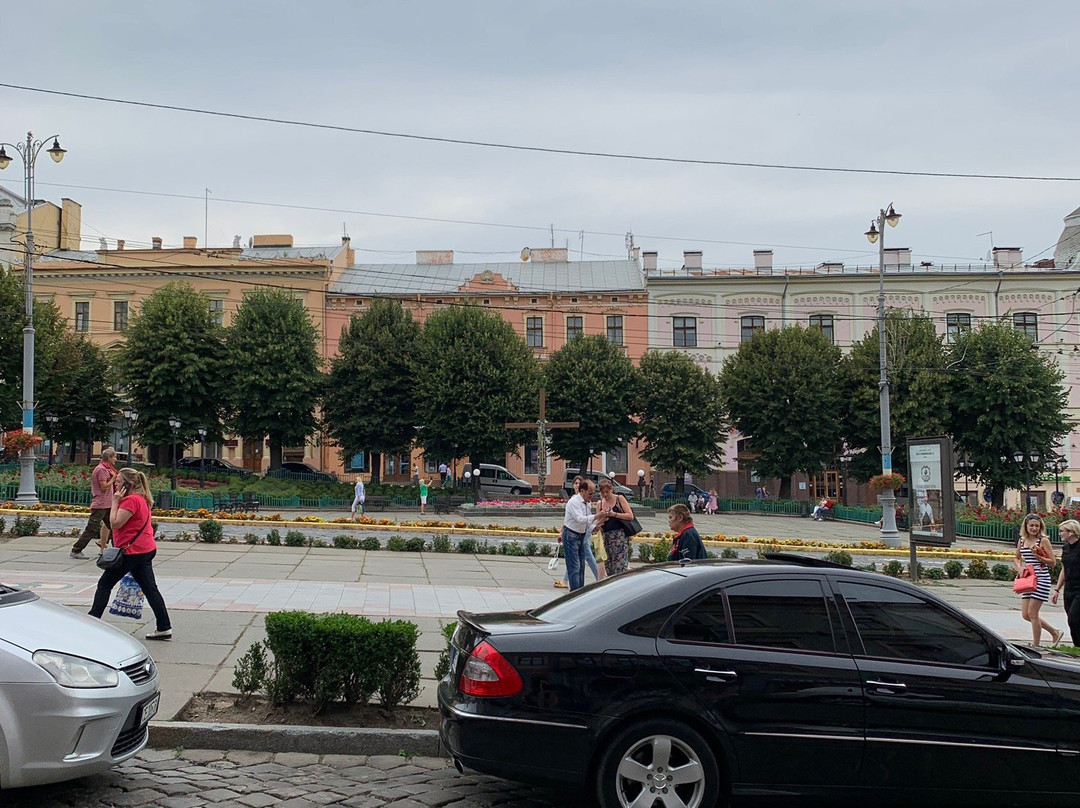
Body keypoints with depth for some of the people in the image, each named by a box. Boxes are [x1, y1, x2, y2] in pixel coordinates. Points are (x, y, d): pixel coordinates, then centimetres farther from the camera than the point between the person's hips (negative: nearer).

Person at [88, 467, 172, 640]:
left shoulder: (131, 500, -16)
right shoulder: (142, 499, 16)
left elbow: (115, 523, -19)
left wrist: (115, 501, -14)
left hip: (133, 551, -10)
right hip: (147, 549, 10)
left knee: (105, 584, 3)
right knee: (149, 588, 7)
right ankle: (164, 628, 4)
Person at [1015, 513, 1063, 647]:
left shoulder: (1043, 540, -5)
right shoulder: (1022, 541, 11)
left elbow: (1053, 562, -6)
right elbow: (1017, 558, 26)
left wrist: (1037, 556, -18)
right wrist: (1019, 567, 6)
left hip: (1041, 579, -7)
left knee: (1032, 613, -6)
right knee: (1025, 614, 7)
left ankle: (1035, 646, 6)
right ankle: (1055, 632, 24)